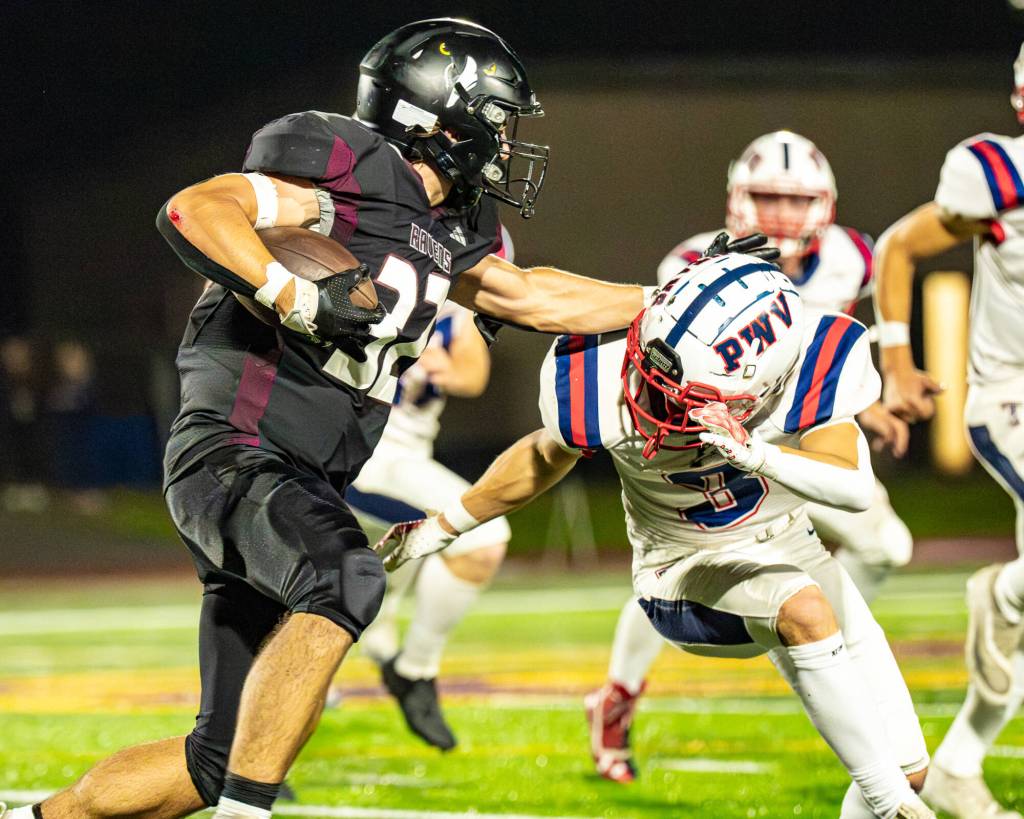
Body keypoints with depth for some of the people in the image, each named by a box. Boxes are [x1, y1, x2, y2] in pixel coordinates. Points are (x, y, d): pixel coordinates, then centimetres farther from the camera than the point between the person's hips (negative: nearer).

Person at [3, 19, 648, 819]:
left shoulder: (450, 230, 16)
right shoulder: (351, 171, -11)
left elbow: (532, 297, 30)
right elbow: (191, 211, -20)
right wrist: (299, 297, -25)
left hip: (303, 484, 9)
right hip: (233, 454, -9)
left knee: (221, 754, 7)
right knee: (345, 578, -37)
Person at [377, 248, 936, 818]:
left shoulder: (805, 375, -29)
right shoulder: (606, 388, -28)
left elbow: (858, 488, -37)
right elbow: (545, 457, -6)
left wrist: (760, 456, -53)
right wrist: (442, 529, 6)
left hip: (787, 544, 3)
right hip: (688, 572, -2)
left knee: (910, 769, -1)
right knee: (805, 611, -36)